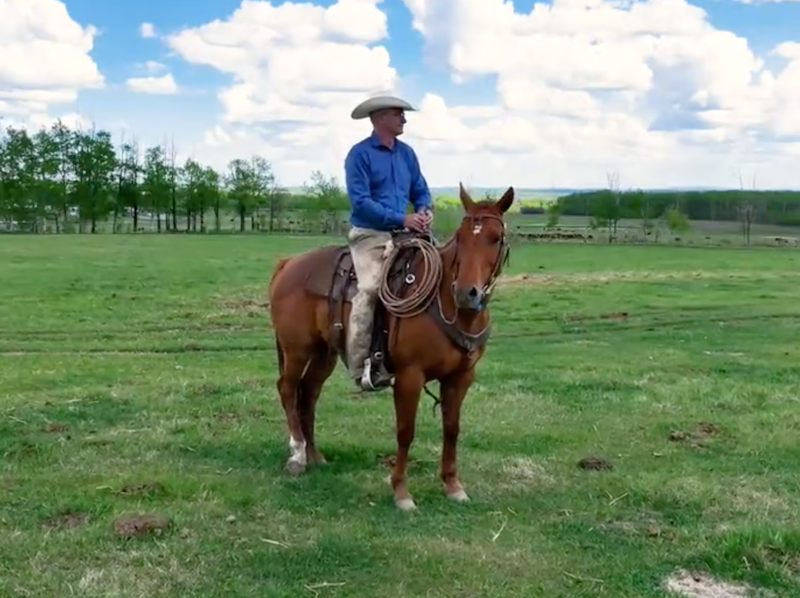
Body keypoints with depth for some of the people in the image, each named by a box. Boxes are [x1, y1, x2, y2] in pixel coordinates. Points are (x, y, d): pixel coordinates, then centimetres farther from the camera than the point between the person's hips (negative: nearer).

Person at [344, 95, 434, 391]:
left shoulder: (407, 153, 13)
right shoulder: (359, 154, -7)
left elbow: (421, 191, 19)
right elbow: (360, 202, -14)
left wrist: (425, 210, -5)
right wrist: (402, 218, -19)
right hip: (370, 236, -7)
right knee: (370, 289, -22)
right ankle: (361, 367, -20)